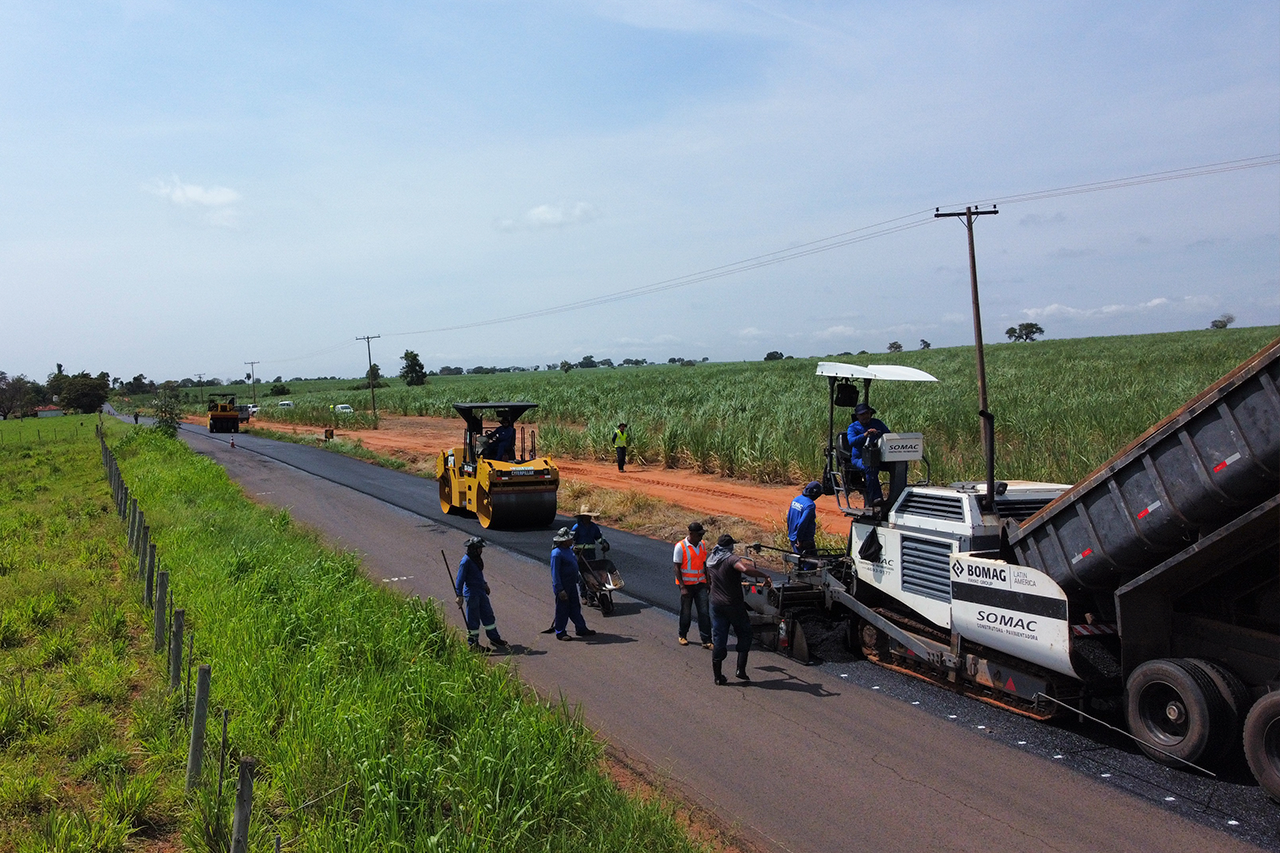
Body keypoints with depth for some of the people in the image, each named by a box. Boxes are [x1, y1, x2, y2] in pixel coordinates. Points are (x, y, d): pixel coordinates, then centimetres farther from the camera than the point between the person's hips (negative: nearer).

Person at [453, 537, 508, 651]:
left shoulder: (477, 559, 8)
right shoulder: (465, 561, -19)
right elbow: (460, 579, -20)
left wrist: (484, 584, 34)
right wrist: (459, 596, -23)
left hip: (481, 592, 9)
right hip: (471, 593, -9)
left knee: (488, 614, 14)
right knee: (473, 619, 2)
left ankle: (494, 638, 25)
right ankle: (472, 643, 15)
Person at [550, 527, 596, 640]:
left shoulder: (569, 549, 7)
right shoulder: (557, 553, -23)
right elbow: (555, 573, -24)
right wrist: (560, 590, -25)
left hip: (572, 584, 9)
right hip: (563, 585, -9)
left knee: (575, 607, 16)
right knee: (562, 609, 2)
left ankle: (581, 629, 26)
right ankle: (560, 633, 15)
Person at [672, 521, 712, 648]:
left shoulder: (702, 545, 6)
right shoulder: (680, 546, -12)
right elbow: (677, 567, -11)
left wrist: (708, 581, 16)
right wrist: (682, 587, -15)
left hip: (700, 584, 4)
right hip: (686, 584, -4)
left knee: (704, 612, -2)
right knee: (686, 612, 8)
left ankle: (706, 641, 0)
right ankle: (683, 636, 28)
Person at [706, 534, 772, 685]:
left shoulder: (710, 559, 5)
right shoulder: (731, 559, -18)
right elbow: (745, 569, -38)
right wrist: (765, 576, -32)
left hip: (716, 604, 5)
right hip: (733, 605, -5)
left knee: (719, 639, 10)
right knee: (744, 635, 14)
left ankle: (717, 675, 11)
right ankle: (741, 670, 7)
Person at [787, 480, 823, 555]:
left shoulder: (796, 499, 6)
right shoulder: (810, 505, -21)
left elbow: (788, 518, 13)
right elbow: (802, 523, -26)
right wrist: (800, 540, -17)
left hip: (793, 537, 9)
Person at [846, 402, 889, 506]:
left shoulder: (877, 423, 13)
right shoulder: (853, 427, 1)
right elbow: (851, 441, -18)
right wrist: (865, 435, -32)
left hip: (876, 457, 5)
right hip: (859, 458, -5)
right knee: (871, 467, -37)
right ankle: (876, 498, -38)